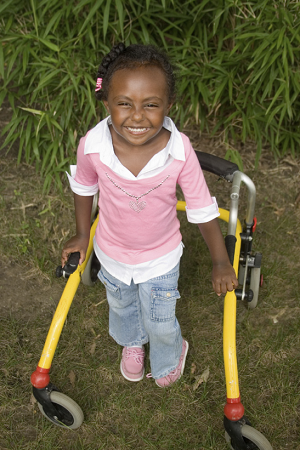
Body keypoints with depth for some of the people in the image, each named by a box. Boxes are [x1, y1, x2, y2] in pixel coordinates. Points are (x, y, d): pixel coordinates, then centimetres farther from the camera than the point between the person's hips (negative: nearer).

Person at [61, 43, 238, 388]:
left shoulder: (180, 152, -31)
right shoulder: (93, 145, -28)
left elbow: (202, 209, -17)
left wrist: (220, 262, -8)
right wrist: (82, 234, 7)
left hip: (161, 258, -2)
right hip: (112, 254, 2)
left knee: (160, 322, 18)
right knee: (121, 307, 30)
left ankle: (169, 357, 56)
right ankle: (131, 343, 67)